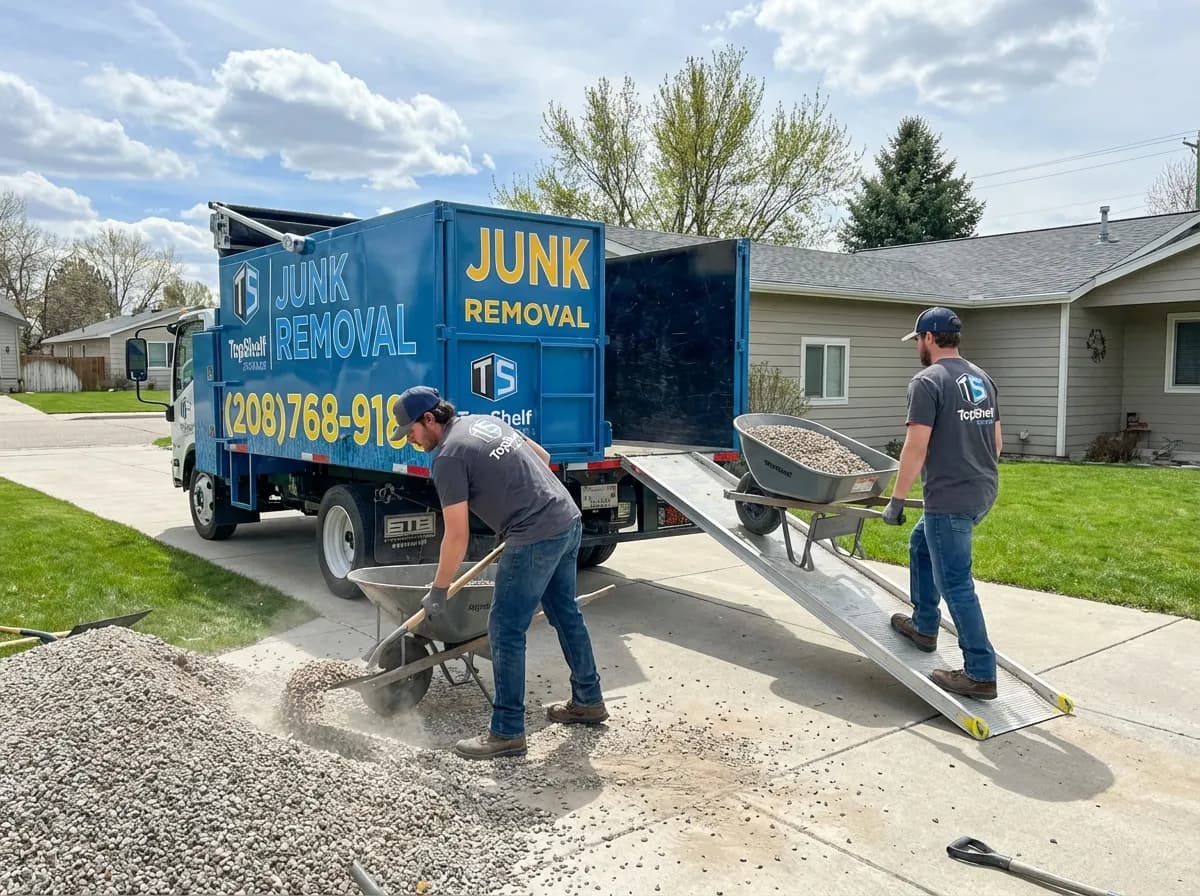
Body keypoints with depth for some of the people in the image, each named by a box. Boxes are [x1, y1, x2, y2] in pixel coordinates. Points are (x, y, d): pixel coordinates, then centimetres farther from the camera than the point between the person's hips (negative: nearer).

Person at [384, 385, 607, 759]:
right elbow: (543, 457, 23)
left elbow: (457, 536, -11)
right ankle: (588, 701, 36)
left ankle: (507, 732, 6)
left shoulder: (449, 457, -10)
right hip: (569, 520, 10)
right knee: (565, 613, 22)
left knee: (505, 630, -1)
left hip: (536, 538, -10)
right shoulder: (485, 421, 15)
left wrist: (438, 591, 0)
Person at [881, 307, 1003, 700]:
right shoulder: (983, 379, 14)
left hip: (950, 498, -10)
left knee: (955, 585, -3)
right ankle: (924, 626, 36)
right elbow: (996, 441, 19)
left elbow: (916, 447, -18)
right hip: (983, 492, 10)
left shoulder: (928, 382, -13)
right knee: (921, 543, 28)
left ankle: (980, 674, 1)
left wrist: (896, 501, -11)